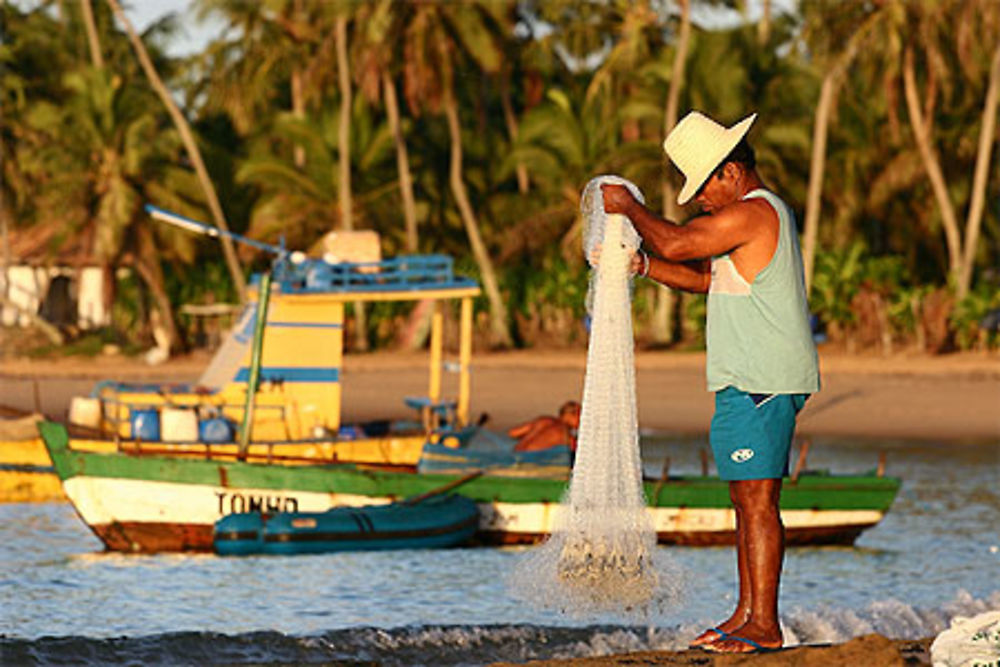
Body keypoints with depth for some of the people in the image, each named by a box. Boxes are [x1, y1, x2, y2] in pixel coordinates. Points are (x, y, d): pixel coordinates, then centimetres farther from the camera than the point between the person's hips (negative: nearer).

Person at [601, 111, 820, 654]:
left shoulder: (753, 213, -14)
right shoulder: (763, 213, 20)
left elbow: (675, 244, -19)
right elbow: (708, 278, 26)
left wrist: (627, 206, -3)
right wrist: (642, 266, 15)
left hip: (760, 384, -11)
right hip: (751, 382, 11)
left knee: (757, 500, -10)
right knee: (747, 501, 12)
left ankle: (764, 626, -10)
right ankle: (747, 615, 16)